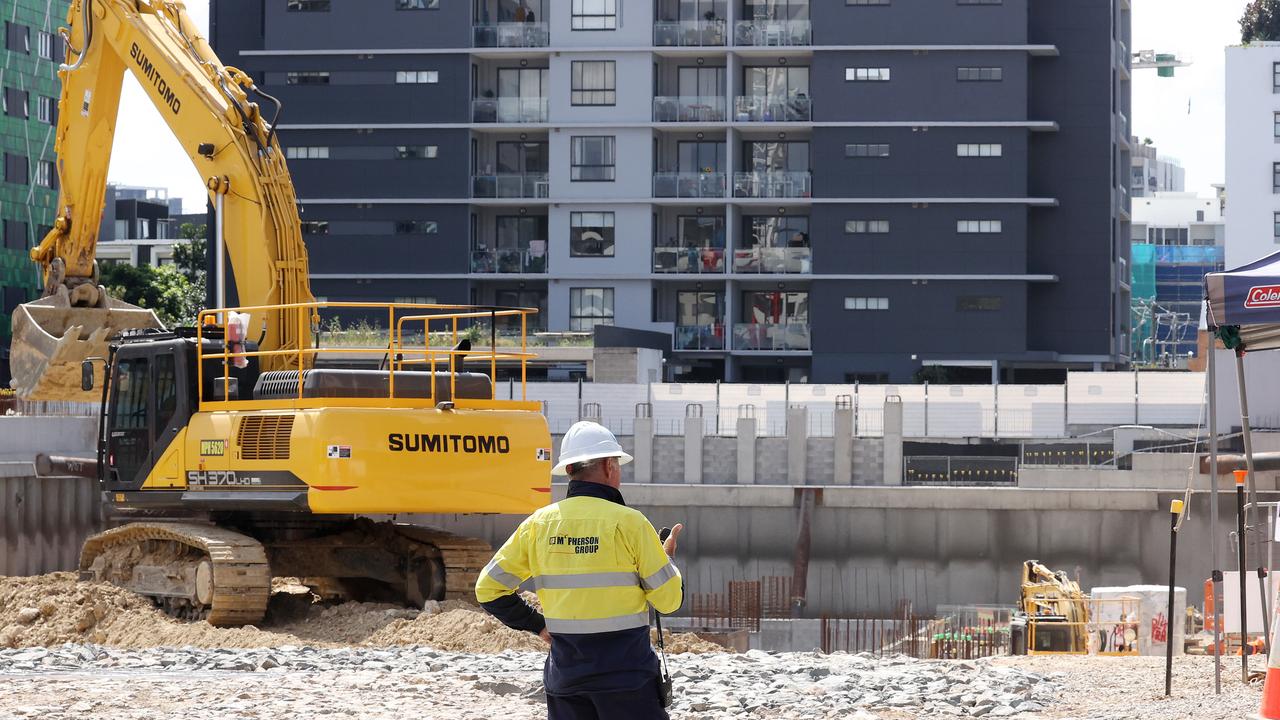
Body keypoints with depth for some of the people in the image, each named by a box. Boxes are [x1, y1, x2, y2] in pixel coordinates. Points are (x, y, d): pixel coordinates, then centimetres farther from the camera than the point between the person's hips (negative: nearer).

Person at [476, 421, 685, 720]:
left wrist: (537, 624, 13)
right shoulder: (628, 522, -10)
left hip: (565, 673, 4)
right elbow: (669, 599, -6)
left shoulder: (538, 524, 2)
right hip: (625, 672, -4)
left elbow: (488, 588, 7)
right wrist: (667, 557, 13)